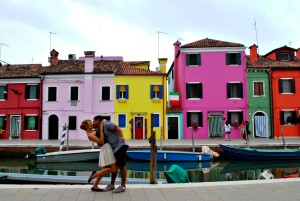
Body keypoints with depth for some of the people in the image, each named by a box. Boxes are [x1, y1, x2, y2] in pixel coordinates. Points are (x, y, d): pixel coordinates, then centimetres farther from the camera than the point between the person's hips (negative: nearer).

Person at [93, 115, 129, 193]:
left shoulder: (107, 124, -9)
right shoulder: (102, 129, 17)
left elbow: (118, 128, -19)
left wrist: (122, 137, -36)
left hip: (120, 146, -9)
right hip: (115, 149, 9)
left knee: (121, 166, -2)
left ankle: (123, 186, 7)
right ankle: (112, 185, 27)